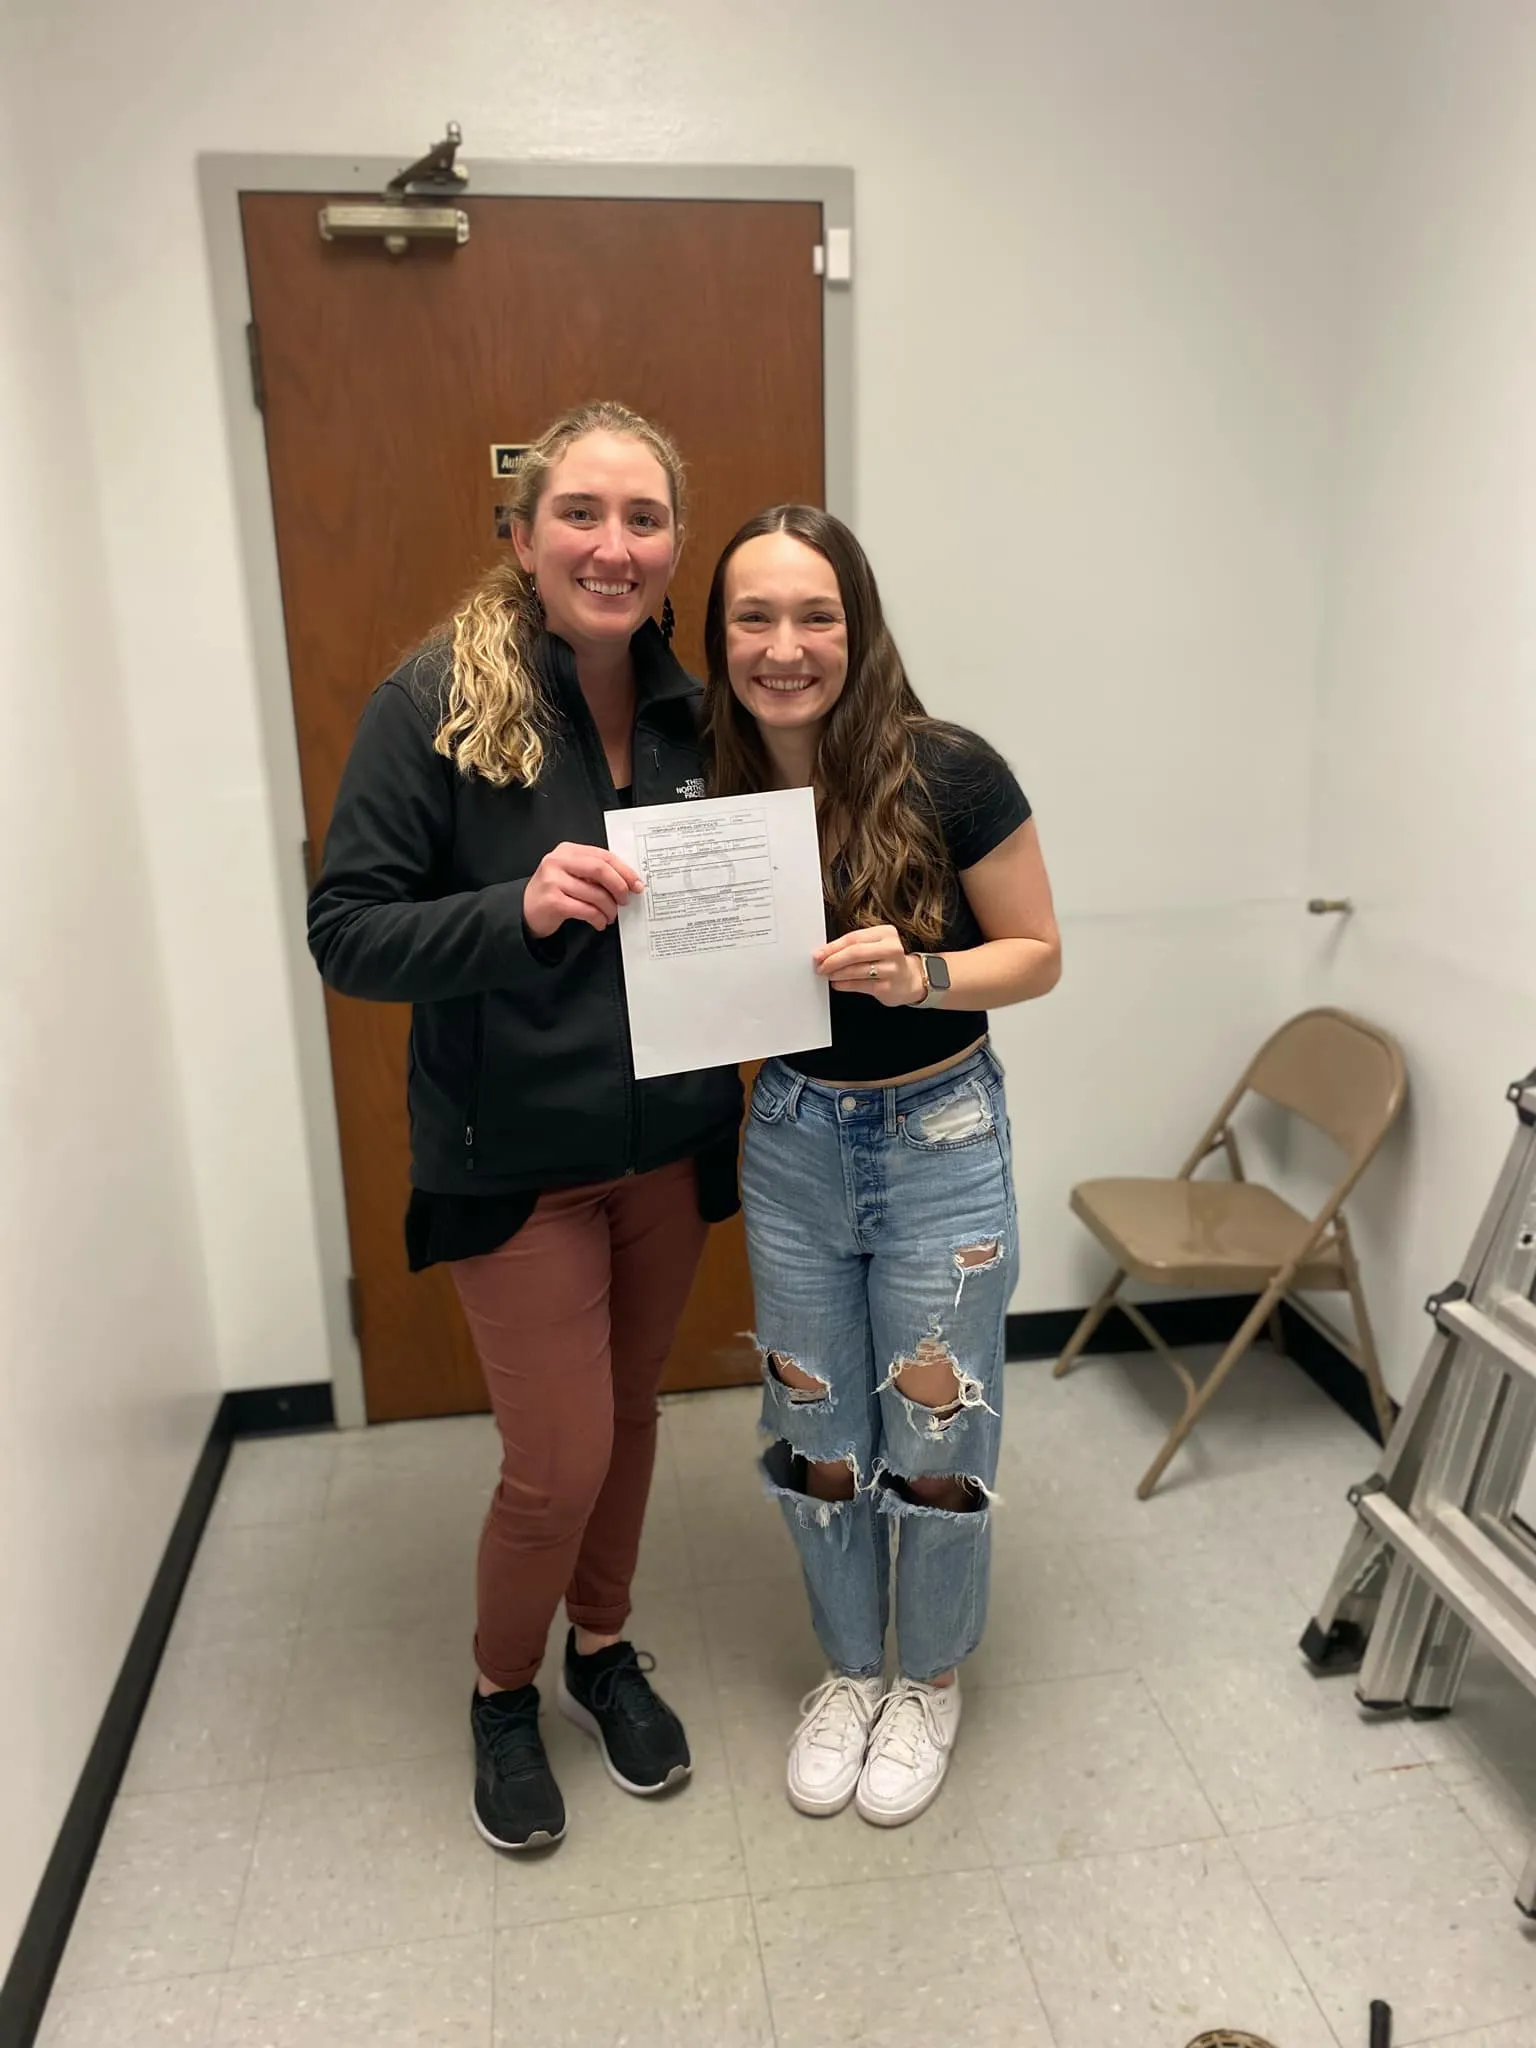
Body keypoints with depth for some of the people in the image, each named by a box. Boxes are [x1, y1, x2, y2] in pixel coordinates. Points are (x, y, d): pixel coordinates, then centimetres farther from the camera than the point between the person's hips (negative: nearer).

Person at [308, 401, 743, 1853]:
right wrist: (519, 908, -30)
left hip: (672, 1141, 5)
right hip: (516, 1158, -4)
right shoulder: (434, 704, -13)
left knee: (629, 1416, 19)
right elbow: (345, 933, -15)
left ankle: (603, 1646, 46)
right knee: (559, 1461, 3)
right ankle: (503, 1690, 35)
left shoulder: (692, 708, 1)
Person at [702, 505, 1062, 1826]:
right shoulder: (713, 788, -8)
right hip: (791, 1137, 3)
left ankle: (932, 1680, 39)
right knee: (816, 1434, 16)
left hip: (939, 1137, -3)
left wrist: (918, 975, -27)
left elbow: (1037, 953, -9)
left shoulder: (949, 775, -18)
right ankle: (850, 1667, 42)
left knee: (934, 1436, 11)